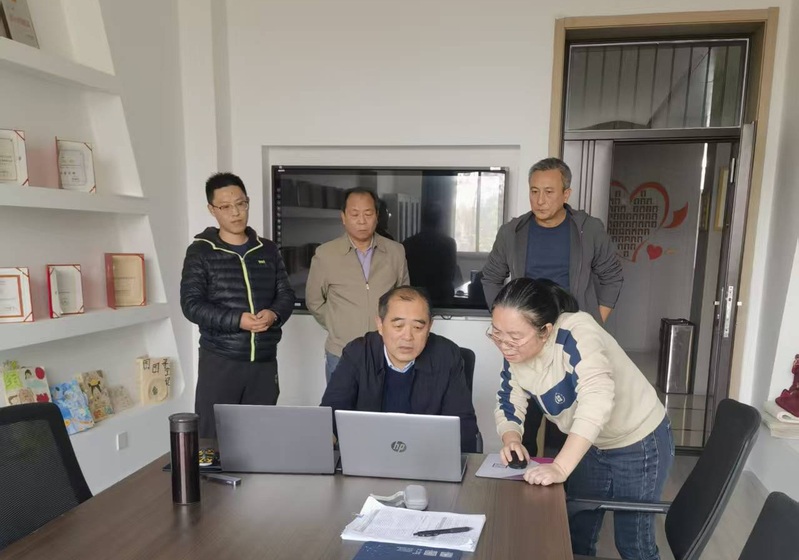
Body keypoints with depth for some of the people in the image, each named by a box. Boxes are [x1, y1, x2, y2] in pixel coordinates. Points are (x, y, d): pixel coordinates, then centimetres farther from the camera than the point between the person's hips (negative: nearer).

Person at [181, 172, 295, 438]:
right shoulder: (200, 252, -1)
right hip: (220, 360, -3)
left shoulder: (268, 250, 9)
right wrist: (237, 320, -21)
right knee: (213, 440, 4)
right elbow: (191, 304, -8)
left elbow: (286, 294, 8)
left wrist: (274, 314, -14)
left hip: (265, 360, 3)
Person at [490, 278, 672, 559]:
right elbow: (508, 404, -3)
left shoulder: (577, 332, -35)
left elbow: (596, 399, -46)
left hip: (639, 443, -6)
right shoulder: (515, 355, -13)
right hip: (590, 445, 6)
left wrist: (560, 468, -50)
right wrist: (511, 439, -24)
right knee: (576, 534, 17)